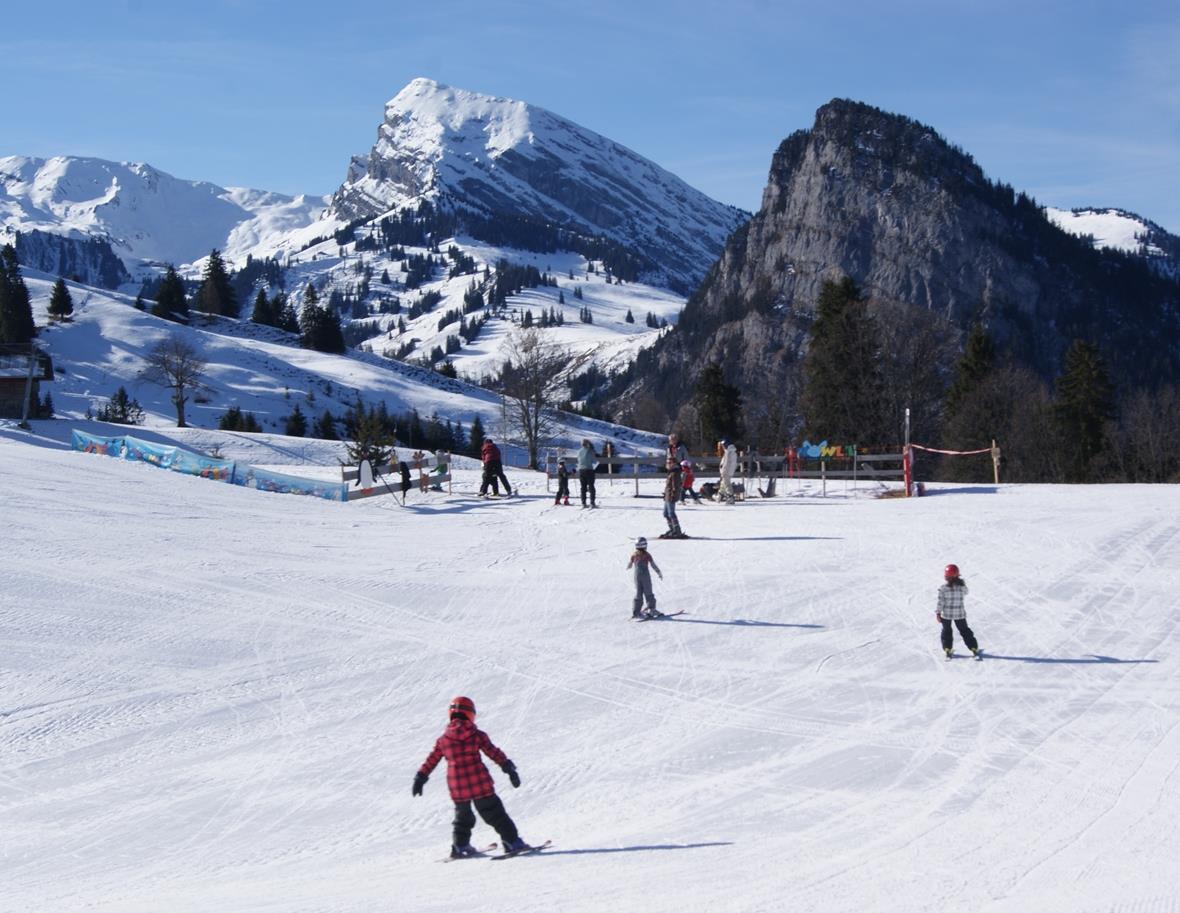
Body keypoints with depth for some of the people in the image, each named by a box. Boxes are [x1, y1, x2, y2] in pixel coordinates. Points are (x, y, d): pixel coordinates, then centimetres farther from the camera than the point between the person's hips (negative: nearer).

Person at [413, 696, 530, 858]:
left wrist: (420, 778, 23)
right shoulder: (477, 735, -3)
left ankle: (460, 846, 24)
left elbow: (431, 761, 13)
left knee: (462, 817, 24)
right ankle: (512, 842, 4)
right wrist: (509, 768, 1)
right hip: (480, 784, -3)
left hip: (457, 787, 3)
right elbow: (494, 753, -3)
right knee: (495, 814, 6)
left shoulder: (443, 740, 6)